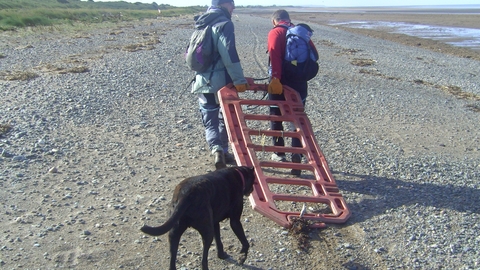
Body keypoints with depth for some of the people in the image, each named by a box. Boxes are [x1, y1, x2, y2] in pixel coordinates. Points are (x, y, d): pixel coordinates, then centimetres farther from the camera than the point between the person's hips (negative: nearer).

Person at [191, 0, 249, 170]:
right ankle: (224, 151, 24)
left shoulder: (202, 24, 15)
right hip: (221, 81, -6)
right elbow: (229, 54, -21)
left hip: (202, 81, 6)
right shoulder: (224, 24, -9)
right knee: (226, 118, 14)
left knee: (210, 122, 7)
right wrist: (239, 79, -22)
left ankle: (217, 150, -15)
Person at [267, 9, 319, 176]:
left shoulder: (275, 32, -3)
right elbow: (313, 54, 8)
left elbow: (274, 55, -19)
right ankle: (297, 158, 2)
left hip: (281, 82, -4)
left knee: (276, 118, 12)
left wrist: (275, 78, -25)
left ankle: (280, 154, 22)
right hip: (300, 83, 4)